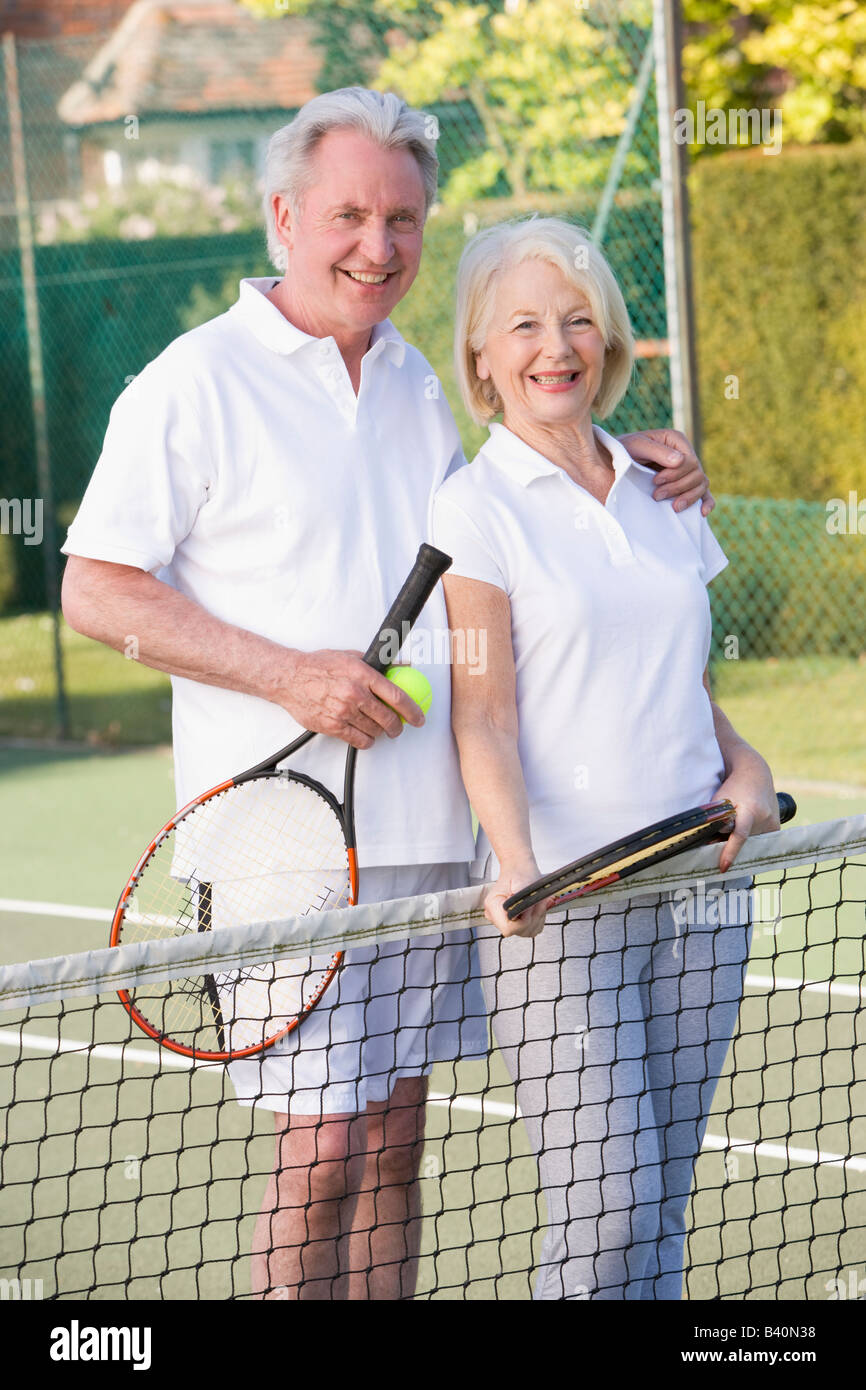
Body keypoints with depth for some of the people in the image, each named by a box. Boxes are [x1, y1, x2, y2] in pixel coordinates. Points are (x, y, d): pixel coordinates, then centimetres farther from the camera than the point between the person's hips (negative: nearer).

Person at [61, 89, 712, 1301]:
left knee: (396, 1142, 10)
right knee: (322, 1151, -9)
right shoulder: (197, 384, -7)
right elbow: (96, 591, -9)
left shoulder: (414, 379, 14)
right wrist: (292, 675, -17)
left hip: (426, 827, 7)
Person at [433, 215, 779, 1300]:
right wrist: (518, 865, -28)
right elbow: (484, 719, -12)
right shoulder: (475, 507, -3)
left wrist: (744, 765, 3)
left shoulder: (664, 493, 13)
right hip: (561, 900, -5)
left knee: (660, 1209, 6)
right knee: (609, 1210, -13)